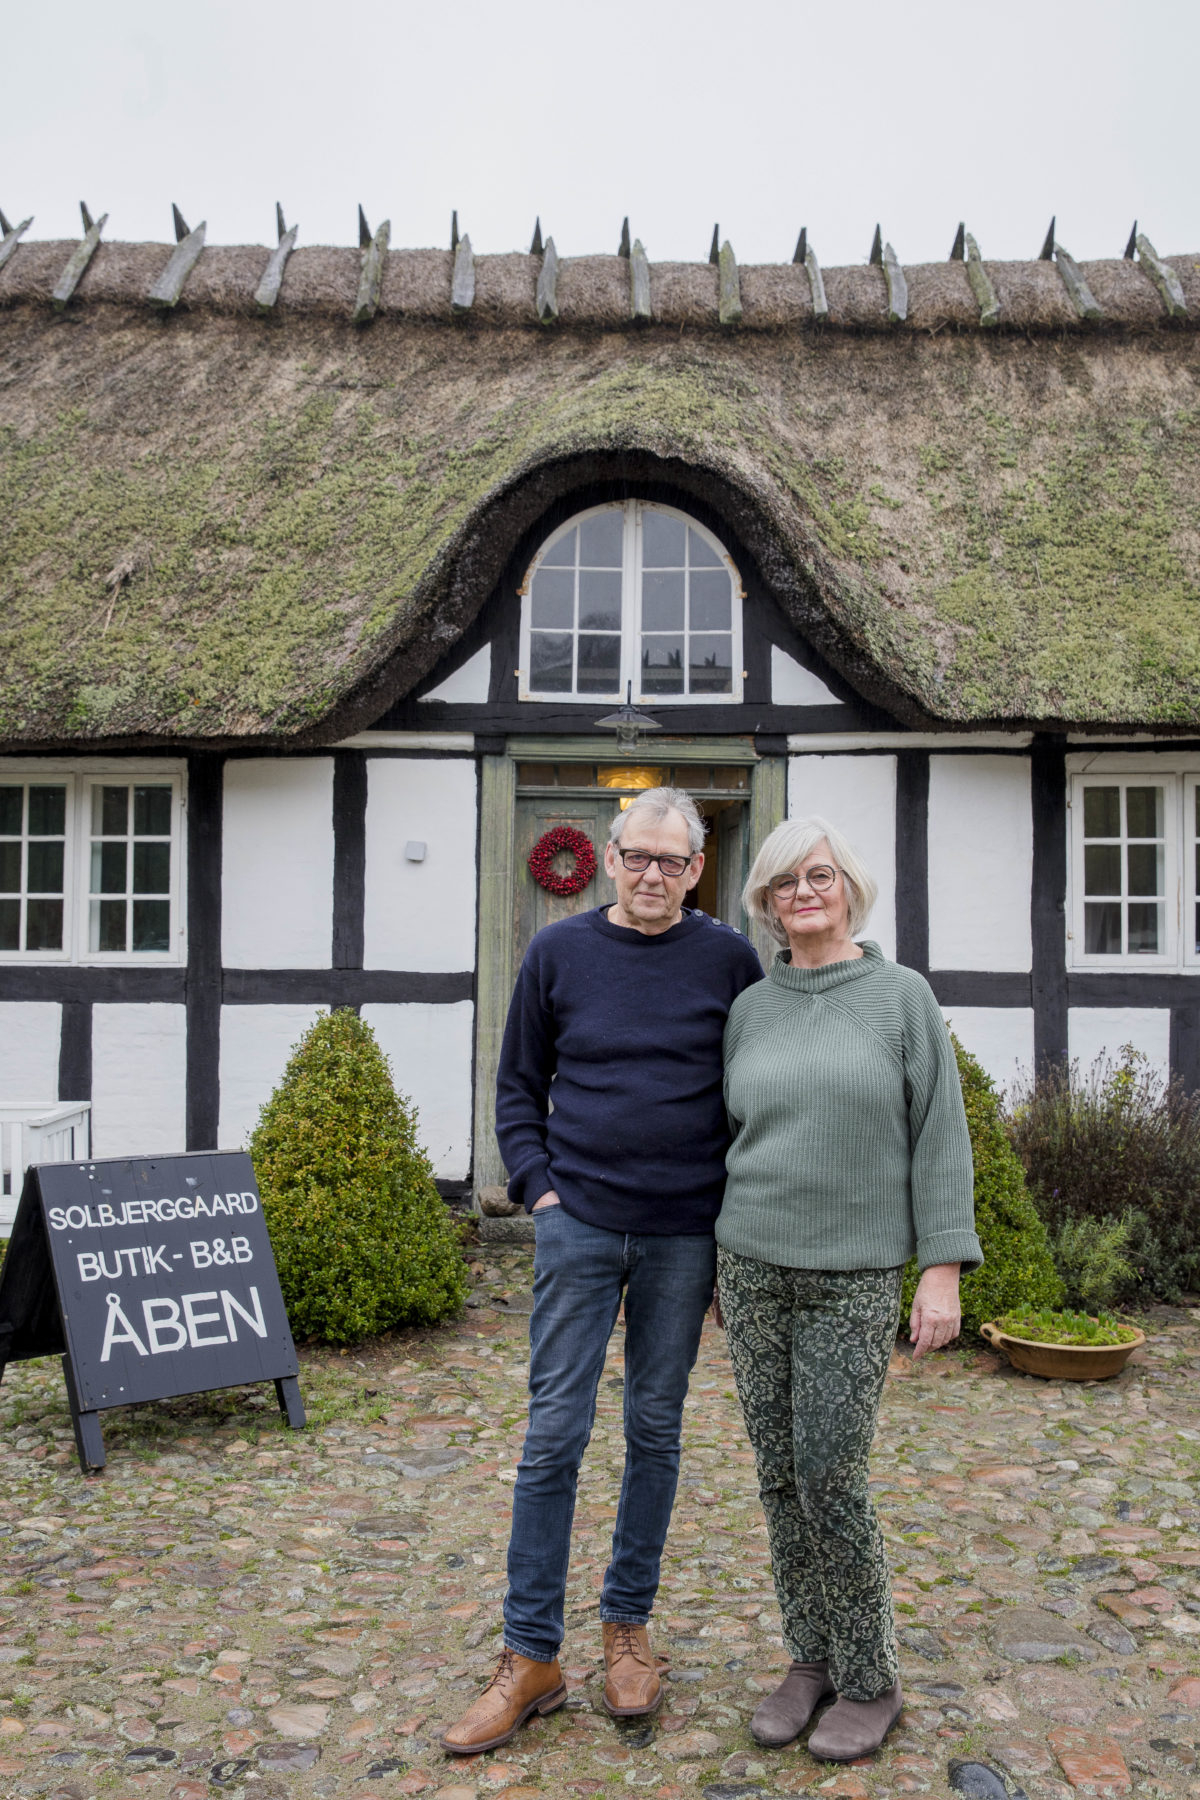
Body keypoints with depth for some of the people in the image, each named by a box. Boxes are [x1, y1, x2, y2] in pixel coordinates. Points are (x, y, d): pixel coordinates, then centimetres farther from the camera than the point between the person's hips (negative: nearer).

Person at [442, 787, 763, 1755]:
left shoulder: (729, 959, 0)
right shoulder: (560, 952, 1)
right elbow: (519, 1087, 8)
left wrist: (737, 1221, 3)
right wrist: (539, 1188, -2)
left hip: (683, 1237, 0)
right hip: (579, 1226, 0)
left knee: (656, 1431, 11)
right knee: (554, 1434, 1)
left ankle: (628, 1626, 28)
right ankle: (532, 1656, 14)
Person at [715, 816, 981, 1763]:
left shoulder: (903, 995, -7)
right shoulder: (751, 1010, 4)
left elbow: (940, 1138, -7)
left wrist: (942, 1270, -12)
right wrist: (707, 1260, 13)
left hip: (855, 1276, -4)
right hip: (756, 1266, 4)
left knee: (829, 1479, -4)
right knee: (781, 1472, 8)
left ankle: (871, 1682, 16)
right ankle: (813, 1657, 26)